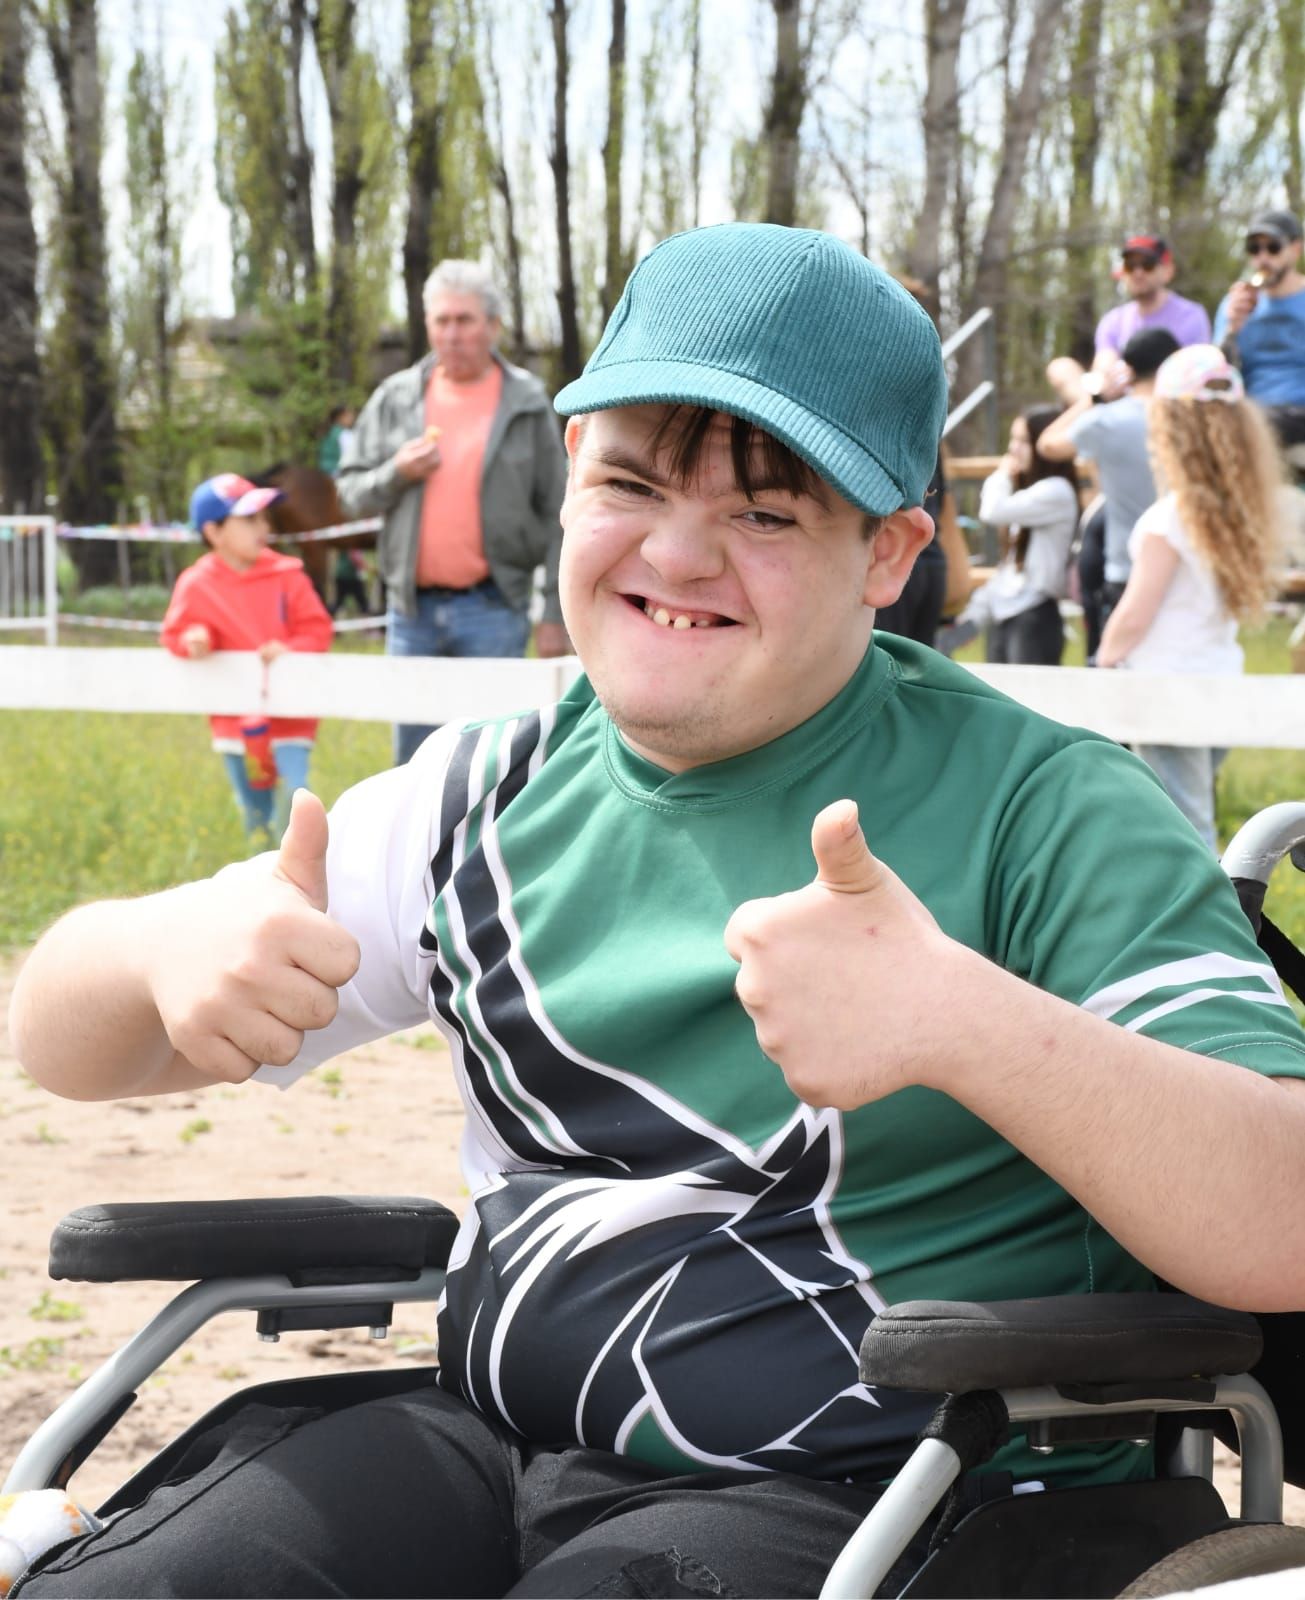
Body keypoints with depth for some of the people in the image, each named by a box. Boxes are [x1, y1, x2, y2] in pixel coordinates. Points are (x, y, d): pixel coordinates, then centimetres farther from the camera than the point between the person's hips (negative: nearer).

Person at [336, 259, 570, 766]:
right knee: (415, 759, 9)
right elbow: (350, 492, 12)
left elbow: (556, 512, 1)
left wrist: (556, 612, -4)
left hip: (492, 609, -3)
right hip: (413, 608, 3)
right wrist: (395, 474, -10)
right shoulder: (395, 398, 10)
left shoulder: (526, 403, 2)